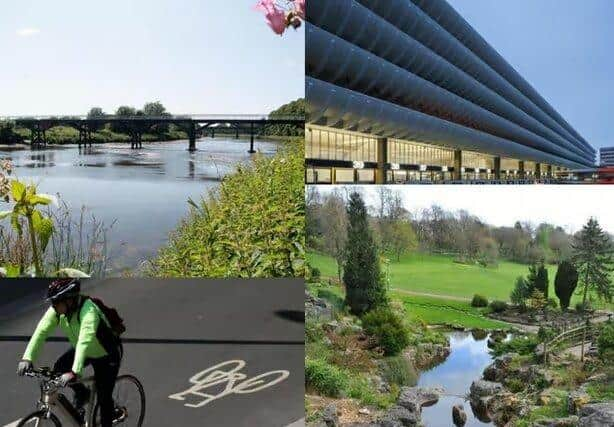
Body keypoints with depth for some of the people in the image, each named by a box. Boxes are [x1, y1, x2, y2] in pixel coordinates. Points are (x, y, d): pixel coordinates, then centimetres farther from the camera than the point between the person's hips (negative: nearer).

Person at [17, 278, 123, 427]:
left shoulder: (88, 310, -38)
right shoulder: (57, 310, -18)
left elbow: (85, 341, -48)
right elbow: (41, 331, -24)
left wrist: (75, 372, -57)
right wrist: (27, 358, -36)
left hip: (106, 355, -6)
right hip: (80, 349, 6)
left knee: (104, 397, -8)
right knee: (59, 369, -15)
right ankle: (82, 393, 10)